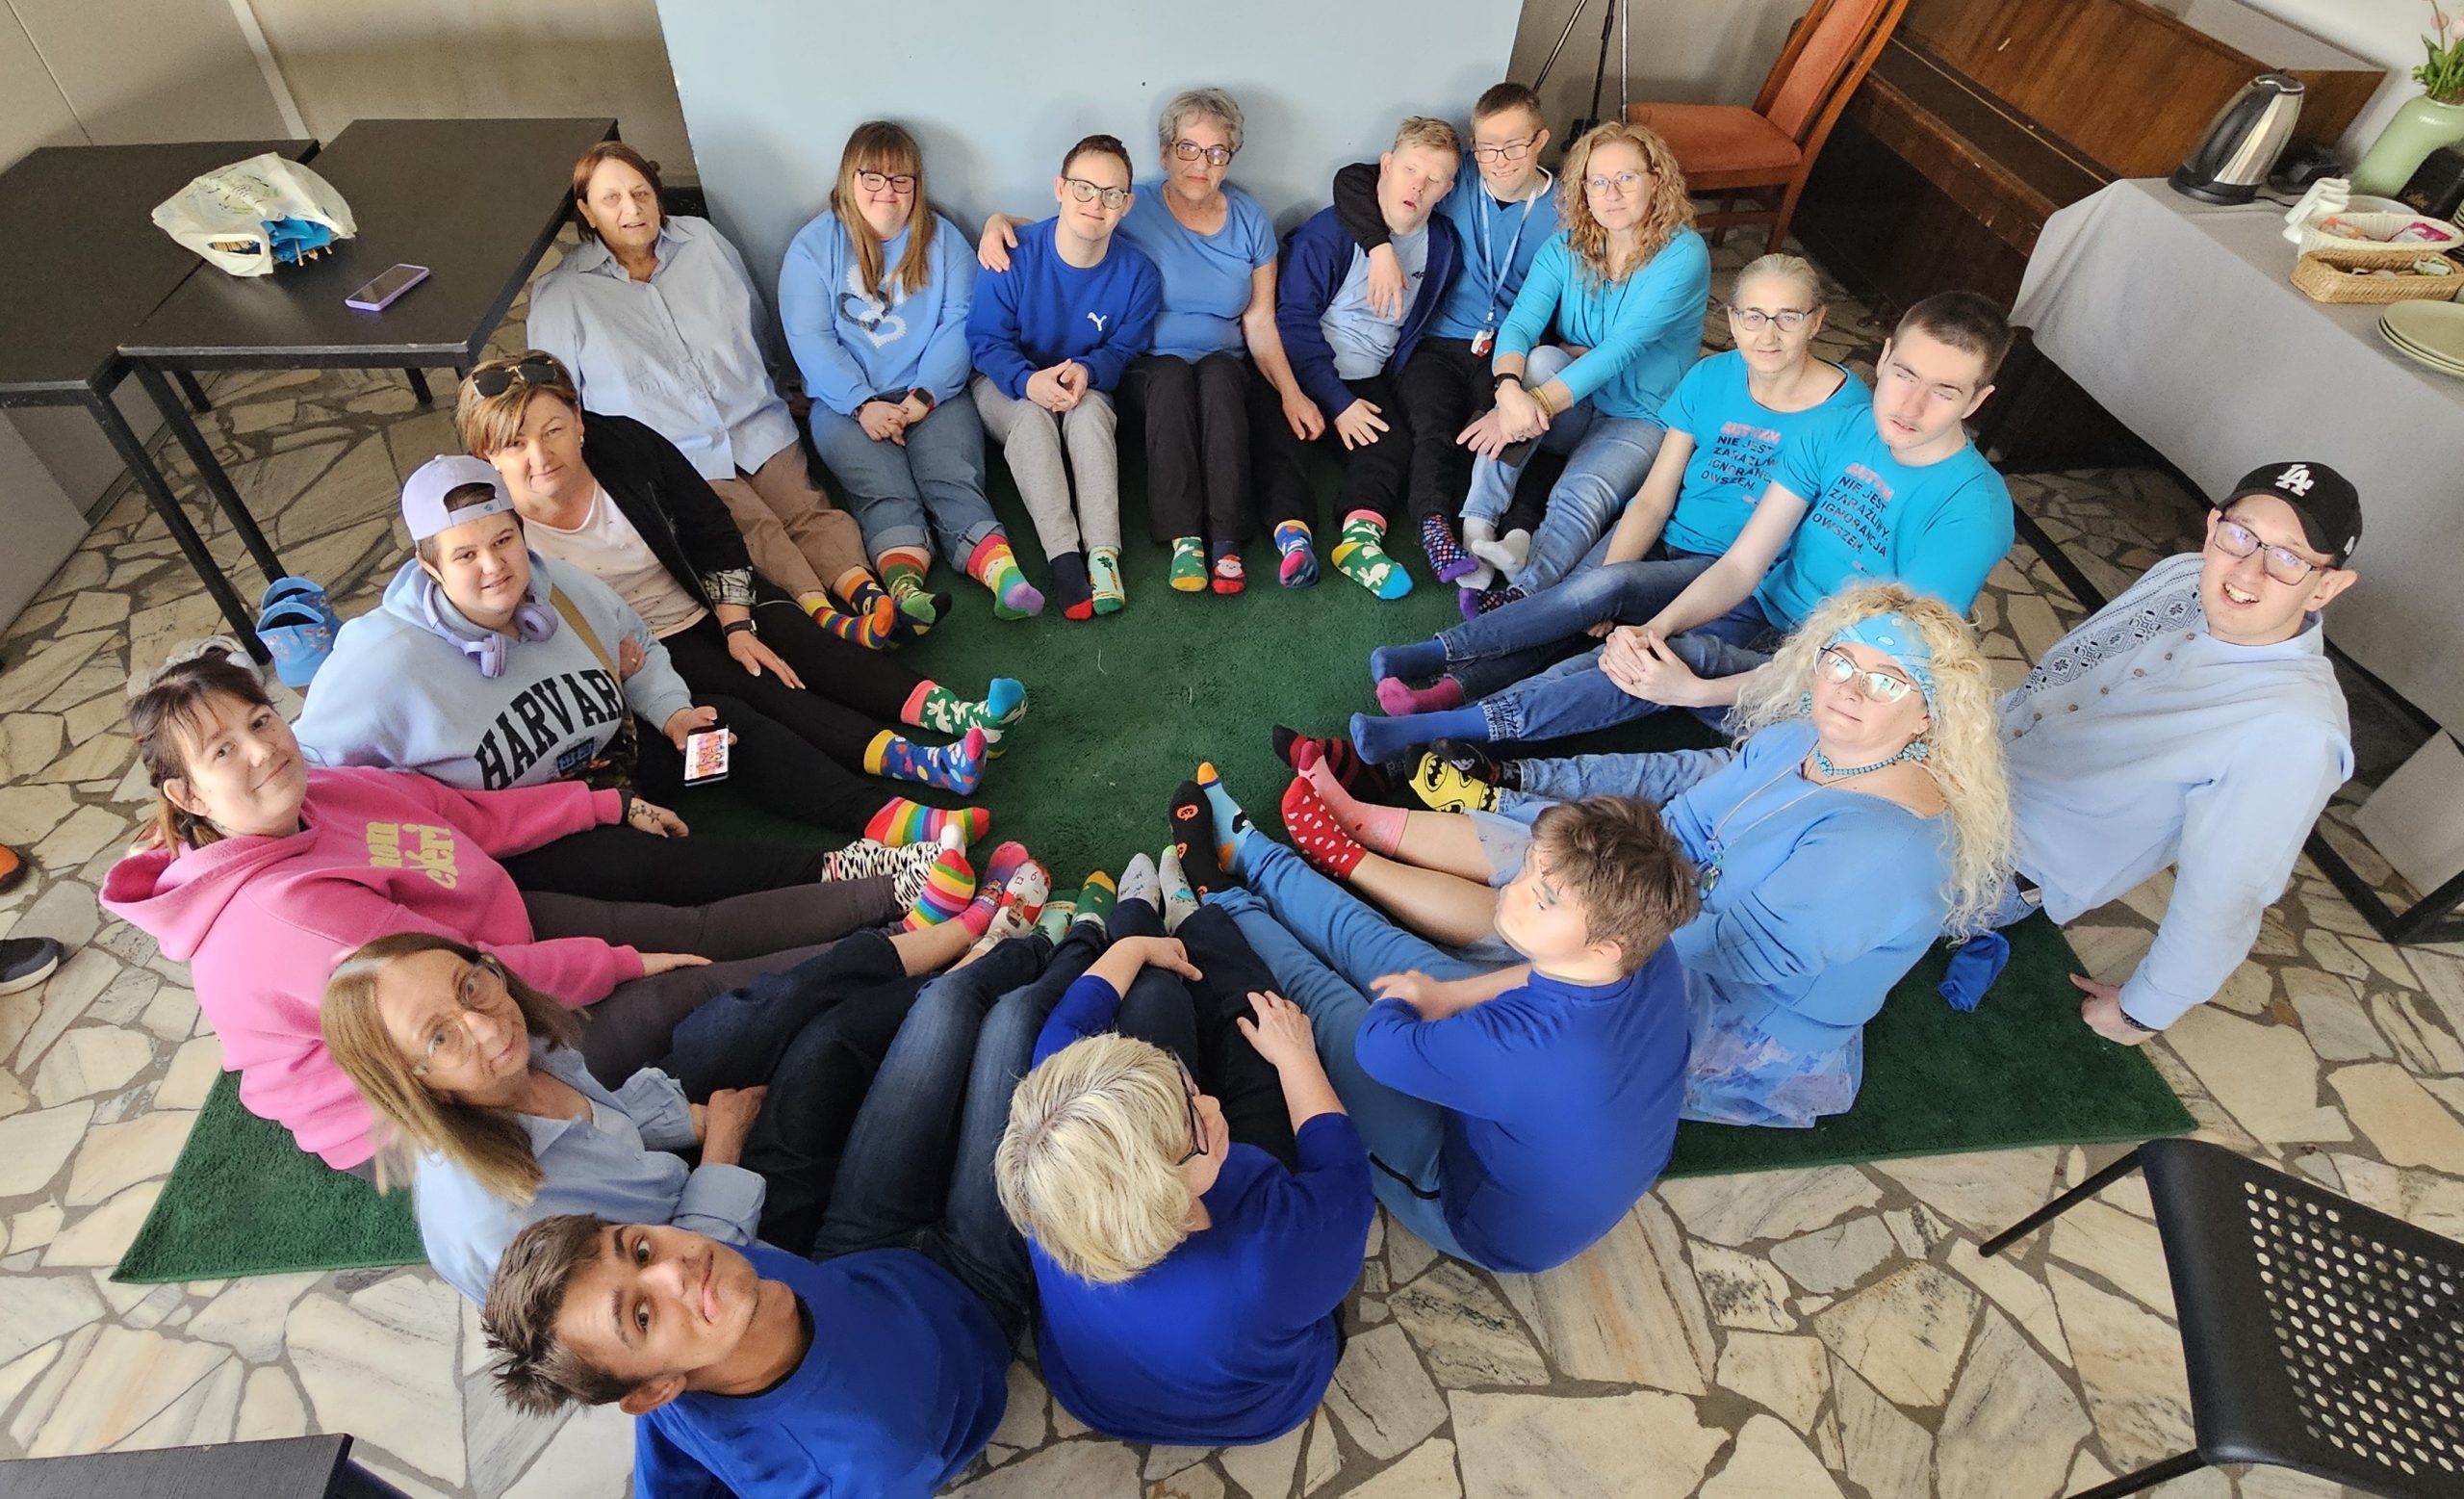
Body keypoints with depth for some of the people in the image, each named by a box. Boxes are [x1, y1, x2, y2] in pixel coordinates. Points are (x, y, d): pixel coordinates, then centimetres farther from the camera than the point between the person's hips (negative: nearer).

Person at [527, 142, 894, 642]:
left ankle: (864, 589, -45)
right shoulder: (560, 295, 4)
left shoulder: (703, 241, 13)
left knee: (808, 507, -23)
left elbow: (756, 325, 24)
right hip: (674, 455, -3)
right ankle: (821, 611, -48)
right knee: (752, 525, -28)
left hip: (755, 426, 4)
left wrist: (761, 392, 24)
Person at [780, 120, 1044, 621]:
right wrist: (863, 404, -16)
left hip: (933, 395, 0)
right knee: (882, 488, -27)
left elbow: (958, 324, 0)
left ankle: (1000, 570, -49)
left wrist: (924, 396, -14)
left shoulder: (941, 238, 11)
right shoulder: (814, 245, 7)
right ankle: (905, 583, -50)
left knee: (953, 478, -26)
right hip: (846, 401, 0)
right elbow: (810, 338, -2)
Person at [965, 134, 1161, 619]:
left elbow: (1124, 348, -3)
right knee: (1031, 416, -35)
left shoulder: (1137, 273, -11)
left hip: (1086, 387, 2)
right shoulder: (1015, 256, -18)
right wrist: (1028, 381, -34)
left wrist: (1086, 371, -27)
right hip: (1009, 385, -1)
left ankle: (1103, 553, -42)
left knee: (1090, 410, -33)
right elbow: (986, 339, -13)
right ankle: (1064, 557, -43)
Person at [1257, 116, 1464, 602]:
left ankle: (1360, 534, -42)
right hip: (1300, 371, -3)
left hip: (1369, 381, 3)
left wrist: (1389, 385, -2)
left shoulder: (1443, 246, 5)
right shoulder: (1330, 232, -10)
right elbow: (1295, 320, -13)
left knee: (1393, 440, -23)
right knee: (1284, 430, -29)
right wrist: (1338, 402, -17)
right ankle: (1290, 526, -45)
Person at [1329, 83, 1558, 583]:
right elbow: (1351, 180, 1)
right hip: (1440, 345, 0)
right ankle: (1434, 525, -45)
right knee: (1434, 422, -32)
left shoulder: (1563, 213, 5)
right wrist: (1380, 249, -16)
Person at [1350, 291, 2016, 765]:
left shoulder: (1972, 510, -21)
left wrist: (1695, 691, -32)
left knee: (1690, 653, -33)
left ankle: (1442, 727, -35)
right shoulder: (1835, 429, -5)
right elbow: (1743, 563, -7)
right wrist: (1654, 627, -28)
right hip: (1764, 613, 6)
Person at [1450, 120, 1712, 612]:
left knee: (1580, 496, -34)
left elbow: (1621, 349, -27)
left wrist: (1537, 403, -38)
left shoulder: (1682, 255, -15)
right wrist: (1510, 391, -39)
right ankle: (1476, 530, -33)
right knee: (1541, 360, -28)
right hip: (1572, 409, 4)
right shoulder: (1565, 248, -1)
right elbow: (1519, 326, -16)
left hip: (1640, 420, -3)